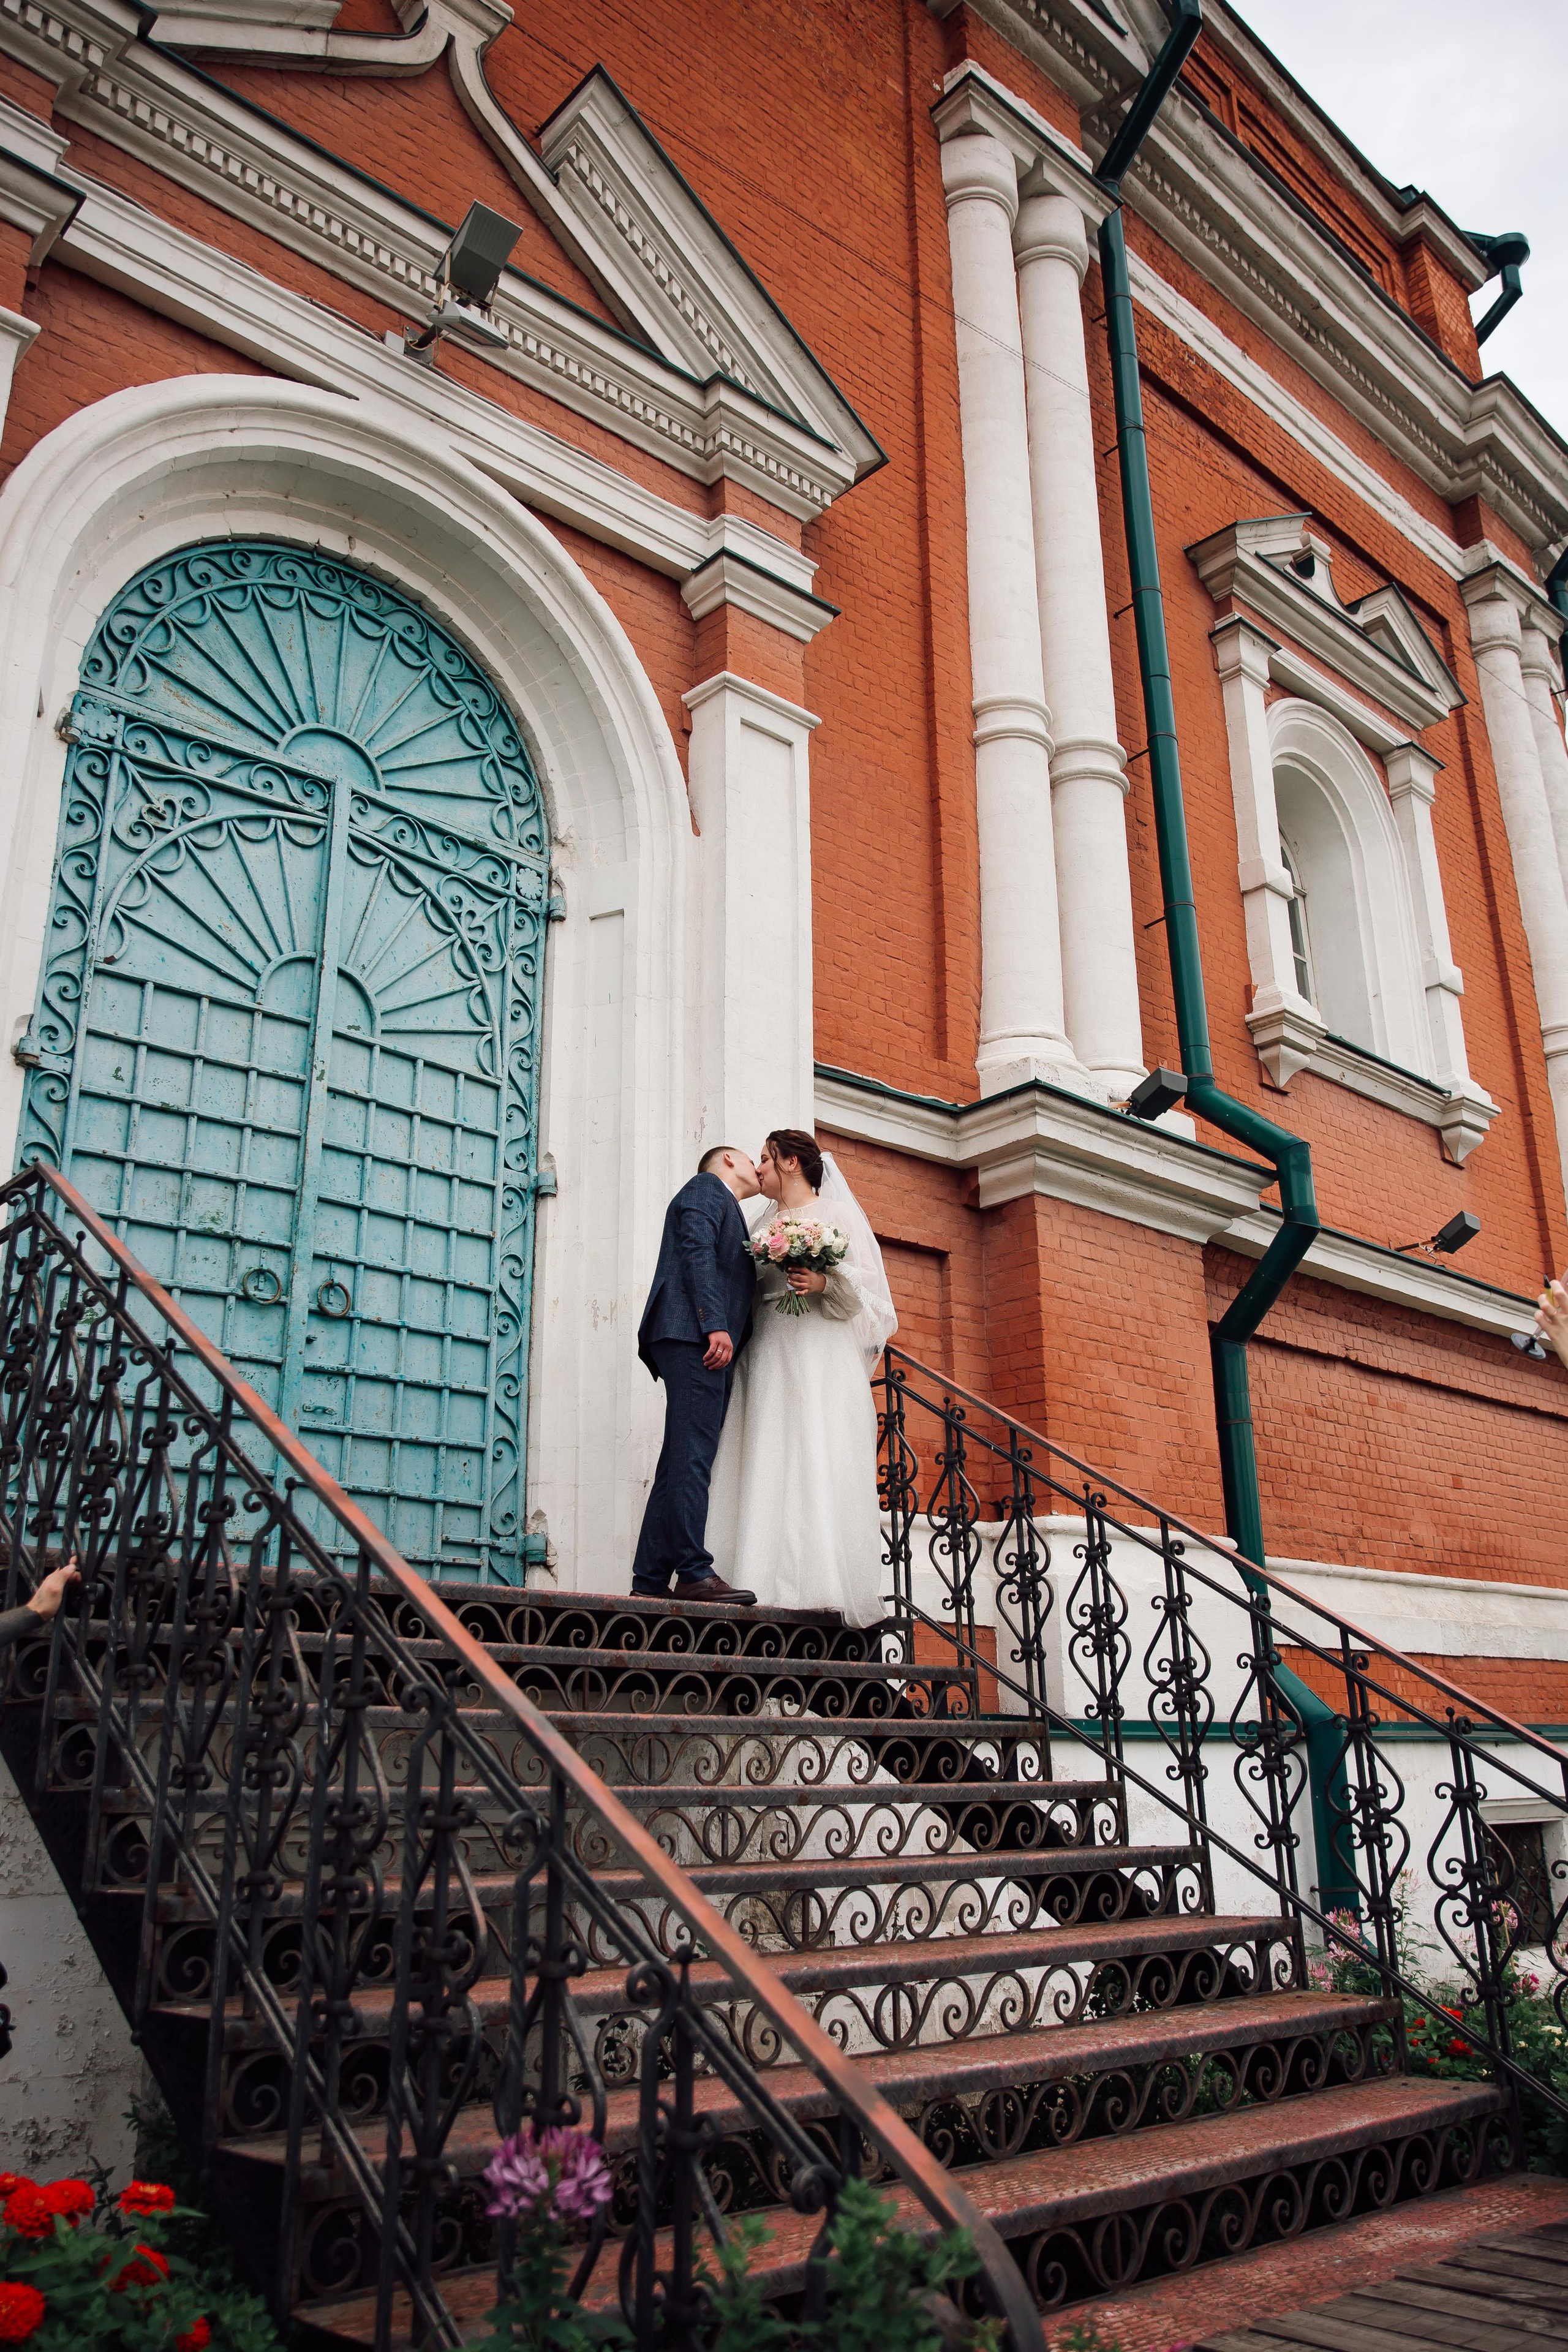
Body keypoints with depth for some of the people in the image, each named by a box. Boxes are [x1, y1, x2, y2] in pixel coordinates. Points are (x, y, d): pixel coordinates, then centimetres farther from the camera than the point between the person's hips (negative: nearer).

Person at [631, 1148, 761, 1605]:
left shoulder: (730, 1215, 35)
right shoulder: (706, 1187, 9)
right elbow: (697, 1252, -8)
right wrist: (715, 1324, -18)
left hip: (713, 1348, 9)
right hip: (694, 1336, -9)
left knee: (683, 1463, 4)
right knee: (691, 1457, -15)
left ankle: (651, 1580, 3)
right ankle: (694, 1574, -20)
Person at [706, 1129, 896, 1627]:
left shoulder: (836, 1213, 8)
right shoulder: (764, 1226, 25)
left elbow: (866, 1286, 0)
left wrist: (825, 1284, -17)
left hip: (821, 1351, -6)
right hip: (769, 1356, 6)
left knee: (820, 1465, -15)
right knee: (769, 1468, -5)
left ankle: (826, 1586, -19)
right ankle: (778, 1583, -8)